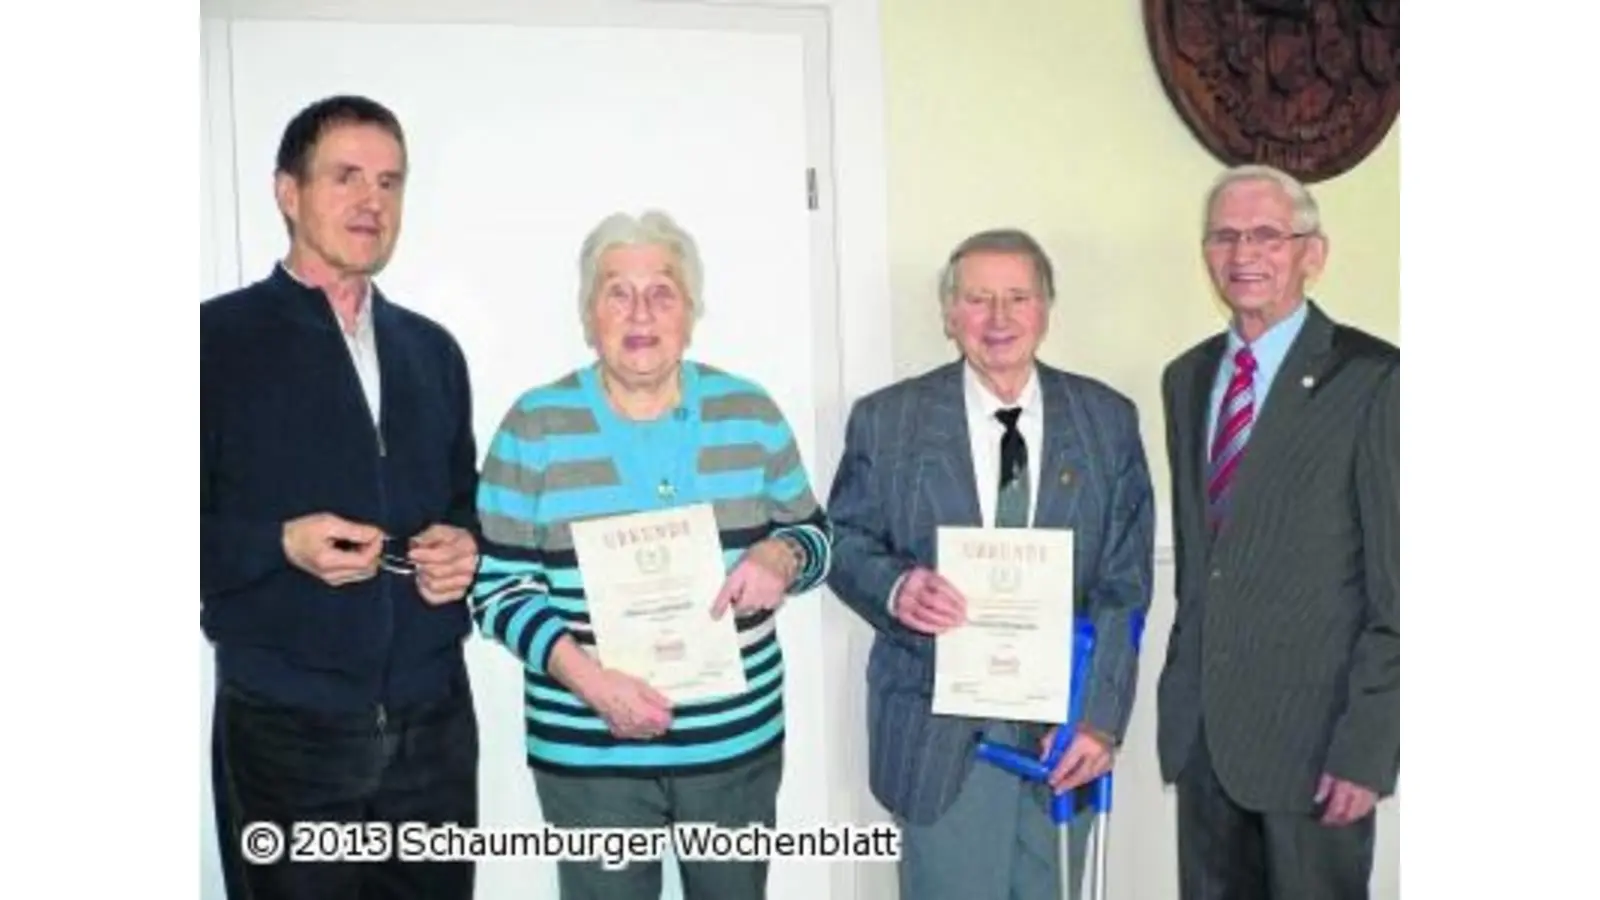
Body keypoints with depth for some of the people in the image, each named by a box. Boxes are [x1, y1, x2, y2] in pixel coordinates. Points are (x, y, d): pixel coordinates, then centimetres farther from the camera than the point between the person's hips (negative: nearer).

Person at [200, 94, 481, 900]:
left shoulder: (434, 350, 13)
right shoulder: (222, 336, -3)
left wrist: (466, 546, -1)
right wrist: (281, 543, -20)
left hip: (434, 723, 5)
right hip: (287, 729, -4)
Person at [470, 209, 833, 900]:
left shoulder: (750, 413, 0)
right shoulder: (534, 427, -6)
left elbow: (812, 533, 9)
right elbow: (499, 586, -4)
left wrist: (779, 558, -15)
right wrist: (586, 676, -18)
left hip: (738, 739, 2)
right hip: (589, 753, -2)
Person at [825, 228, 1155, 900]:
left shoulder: (1108, 420, 1)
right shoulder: (886, 419, -2)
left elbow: (1124, 584, -1)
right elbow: (845, 544, 3)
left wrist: (1099, 717, -10)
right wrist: (894, 587, -19)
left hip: (1063, 724, 2)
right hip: (940, 726, -1)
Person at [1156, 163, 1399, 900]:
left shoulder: (1373, 379, -10)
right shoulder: (1186, 377, 11)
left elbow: (1398, 583, -12)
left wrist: (1368, 747, -14)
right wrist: (1181, 688, 12)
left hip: (1313, 729, -5)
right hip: (1200, 725, 6)